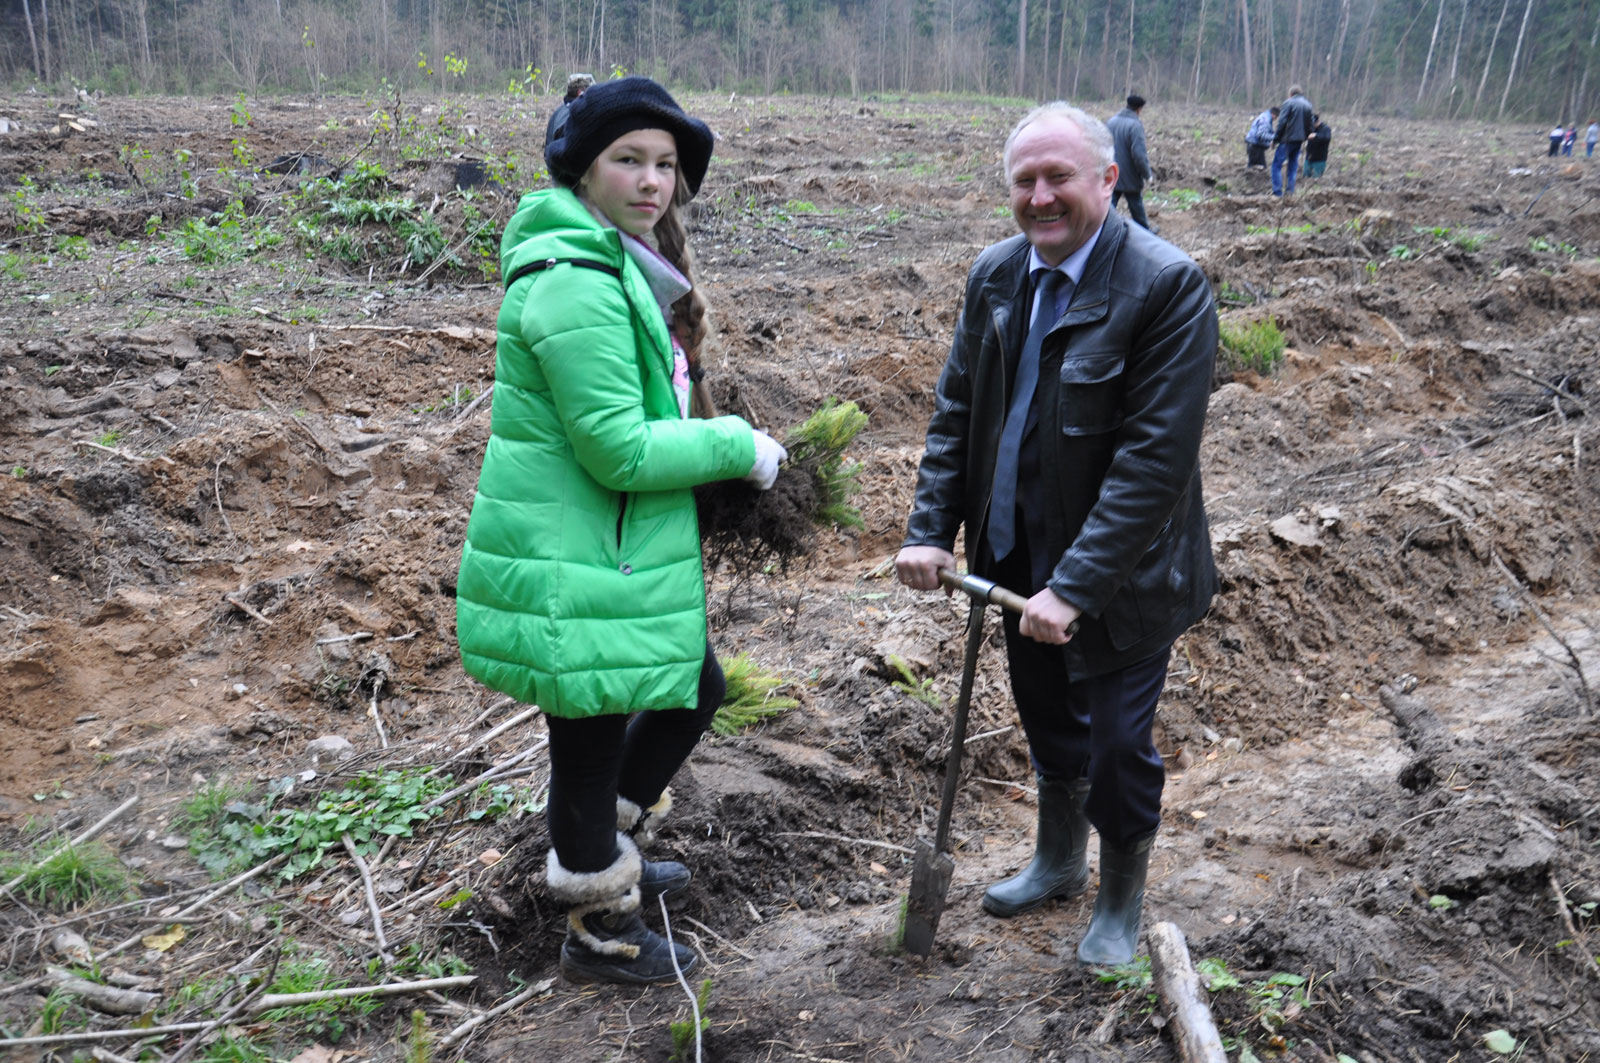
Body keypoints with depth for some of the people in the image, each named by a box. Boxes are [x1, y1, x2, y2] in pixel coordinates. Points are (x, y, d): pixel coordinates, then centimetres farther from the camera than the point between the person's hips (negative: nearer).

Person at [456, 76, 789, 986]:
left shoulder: (628, 265, 10)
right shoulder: (577, 284, -23)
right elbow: (619, 450, -24)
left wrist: (714, 436, 7)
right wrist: (738, 447, -13)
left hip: (622, 549, 10)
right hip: (574, 567, -10)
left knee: (695, 689, 23)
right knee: (592, 743, 7)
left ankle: (607, 850, 44)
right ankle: (602, 931, 31)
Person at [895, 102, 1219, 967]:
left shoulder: (1167, 286, -21)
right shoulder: (996, 274, -1)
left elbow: (1157, 458, -26)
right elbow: (957, 411, 5)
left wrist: (1076, 585, -29)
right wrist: (930, 528, -7)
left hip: (1119, 573, -6)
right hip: (1018, 557, 6)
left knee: (1116, 744, 8)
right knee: (1047, 723, 23)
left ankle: (1121, 901, 36)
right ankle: (1059, 861, 50)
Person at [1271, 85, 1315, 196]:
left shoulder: (1288, 103, -6)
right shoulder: (1308, 105, 14)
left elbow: (1282, 123, -13)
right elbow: (1311, 125, 14)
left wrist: (1275, 140, -10)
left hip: (1287, 138, -7)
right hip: (1299, 140, 7)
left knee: (1277, 165, -4)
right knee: (1293, 166, 14)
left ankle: (1277, 192, -13)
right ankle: (1290, 192, 11)